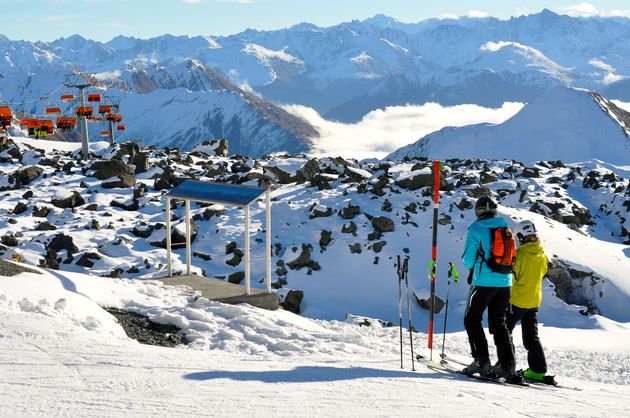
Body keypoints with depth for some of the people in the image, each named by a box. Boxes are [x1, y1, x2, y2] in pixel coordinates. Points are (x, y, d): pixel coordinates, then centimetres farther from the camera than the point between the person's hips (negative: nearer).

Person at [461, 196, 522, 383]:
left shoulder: (476, 228, -8)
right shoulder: (505, 227, 8)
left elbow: (468, 259, -6)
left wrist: (473, 267, 15)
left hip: (484, 282, -5)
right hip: (505, 282, 5)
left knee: (472, 320, 7)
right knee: (499, 323, 13)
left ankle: (482, 362, -2)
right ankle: (508, 364, 4)